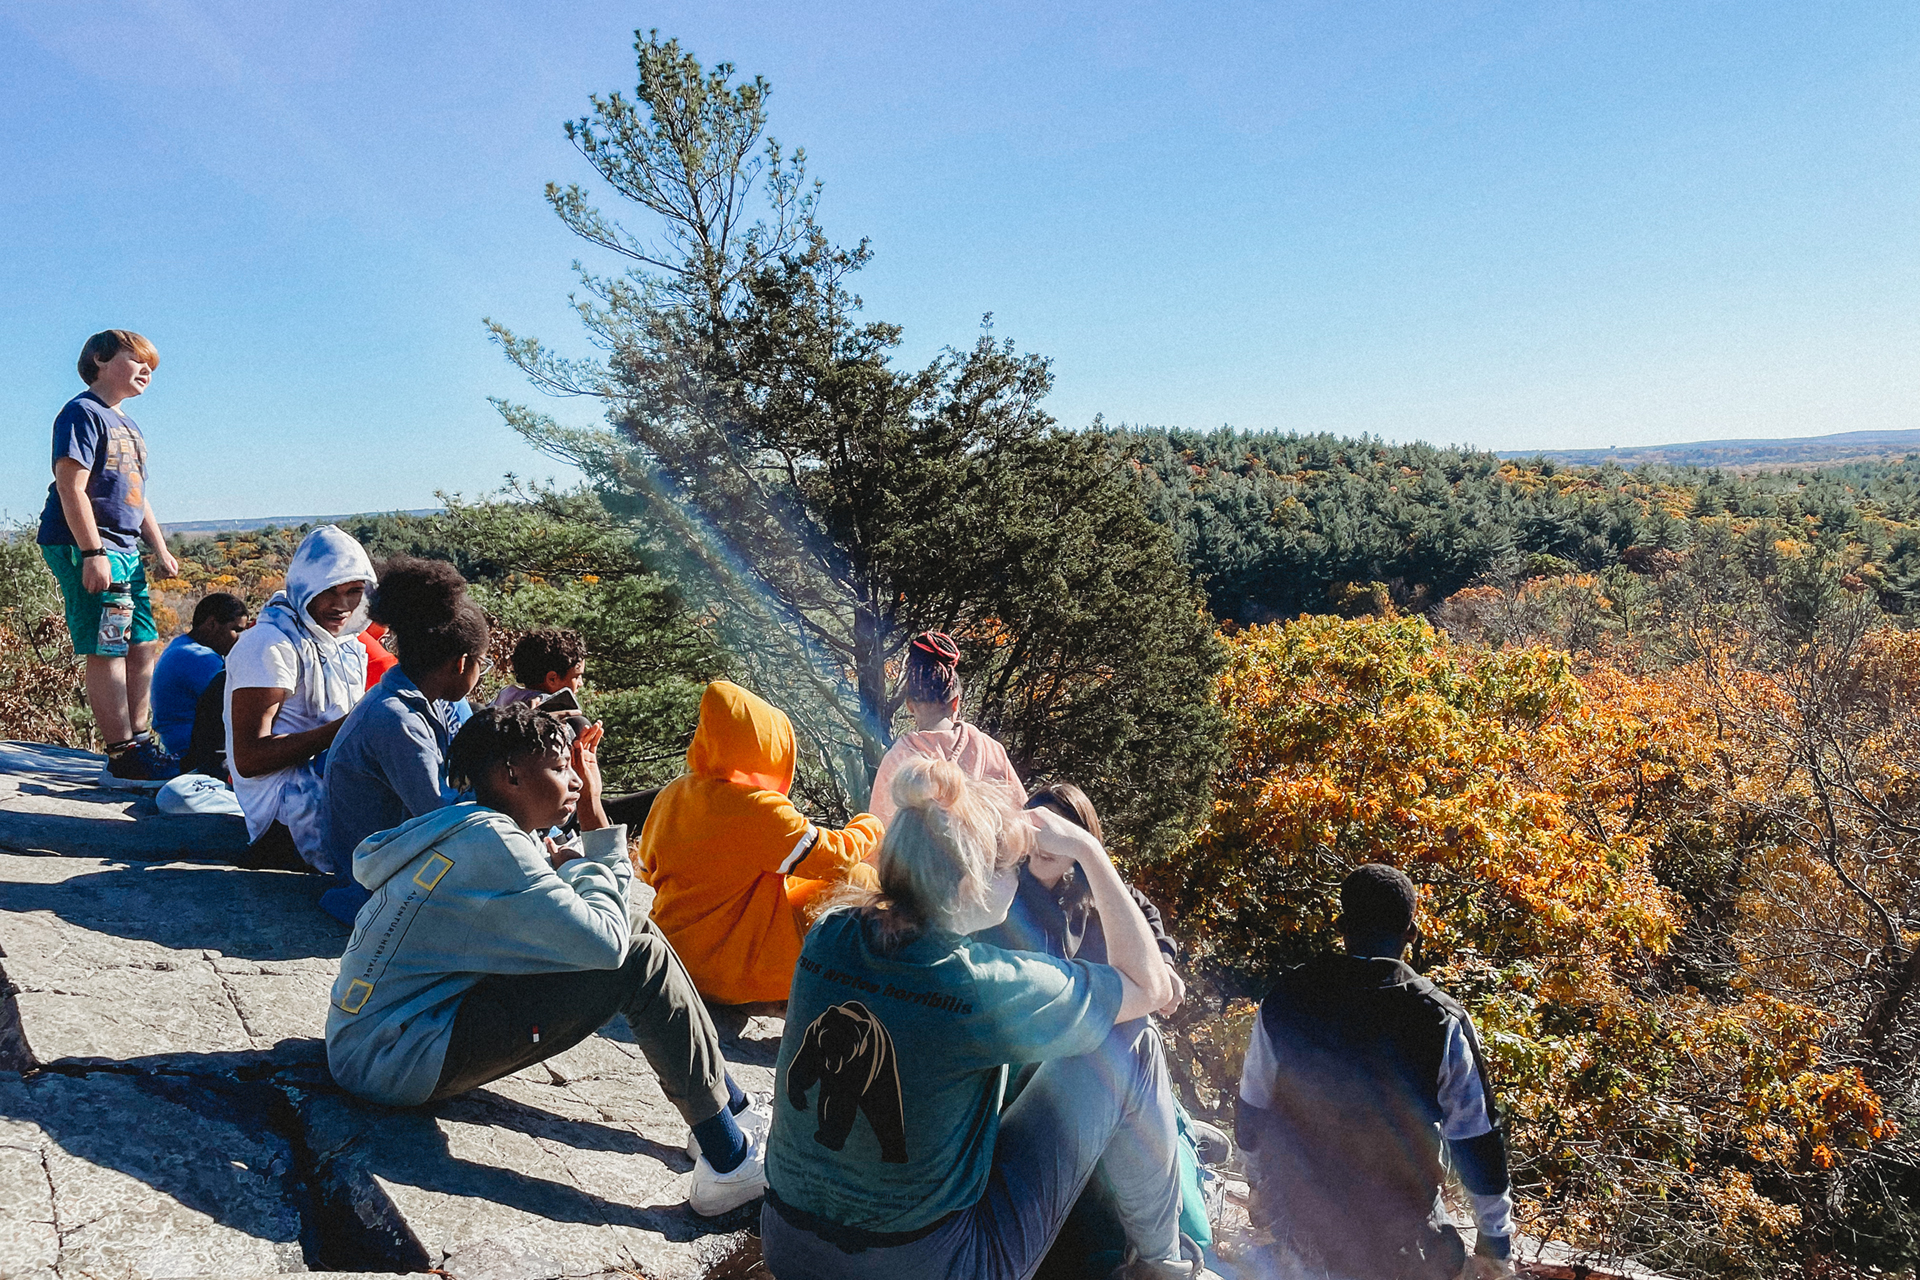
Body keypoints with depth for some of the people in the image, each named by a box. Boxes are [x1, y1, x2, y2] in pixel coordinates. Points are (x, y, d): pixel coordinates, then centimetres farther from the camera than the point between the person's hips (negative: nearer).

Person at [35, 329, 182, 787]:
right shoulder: (83, 413, -7)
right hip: (82, 546, -10)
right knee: (107, 650, -11)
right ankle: (123, 759, -10)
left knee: (144, 645, 10)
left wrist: (160, 548, 21)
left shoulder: (125, 425, 21)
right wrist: (93, 552, -22)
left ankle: (139, 742, 18)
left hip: (123, 549, 10)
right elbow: (71, 487, -16)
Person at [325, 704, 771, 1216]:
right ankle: (731, 1164, -9)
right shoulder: (491, 841, -20)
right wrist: (578, 867, -8)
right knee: (641, 960, -17)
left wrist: (593, 815, 7)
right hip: (398, 1064, -10)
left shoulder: (470, 830, 11)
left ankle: (739, 1115, 8)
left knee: (635, 931, 6)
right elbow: (604, 944, -25)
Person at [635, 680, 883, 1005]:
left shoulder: (670, 794, -2)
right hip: (733, 973, -8)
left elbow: (646, 869, 12)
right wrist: (868, 826, 6)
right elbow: (837, 857, -15)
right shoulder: (760, 812, -24)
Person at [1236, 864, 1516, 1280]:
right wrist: (1496, 1238, 5)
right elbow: (1477, 1142, -10)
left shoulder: (1284, 999, -12)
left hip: (1297, 1212, 3)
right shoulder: (1442, 1022, -18)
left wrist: (1258, 1183, 18)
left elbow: (1253, 1112, 0)